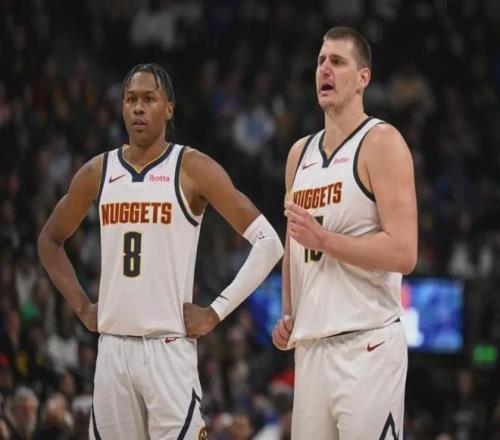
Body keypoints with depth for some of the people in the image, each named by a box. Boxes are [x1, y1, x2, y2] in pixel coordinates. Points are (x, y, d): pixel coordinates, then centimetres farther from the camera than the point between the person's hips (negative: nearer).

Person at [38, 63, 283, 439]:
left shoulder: (193, 169, -4)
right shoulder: (98, 172, 9)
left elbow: (268, 243, -7)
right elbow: (50, 240, 25)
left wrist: (217, 312, -9)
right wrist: (81, 306, 13)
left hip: (169, 348, -5)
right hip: (112, 348, 5)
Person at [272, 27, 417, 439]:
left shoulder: (381, 143, -6)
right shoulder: (300, 153, 16)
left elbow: (402, 253, -16)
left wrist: (323, 239, -15)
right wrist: (289, 316, 14)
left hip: (367, 346, -7)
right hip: (312, 346, 7)